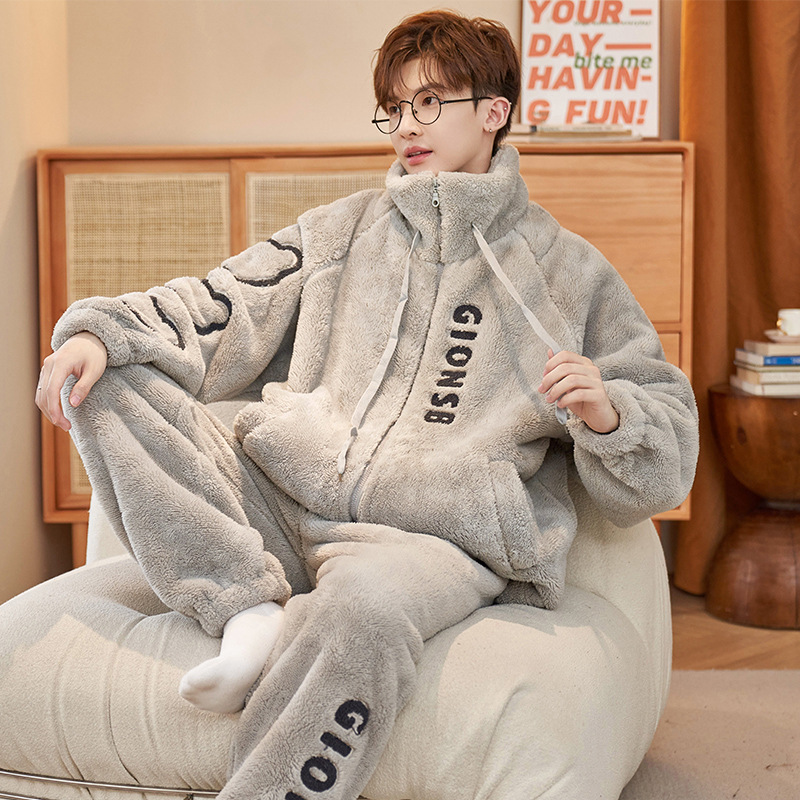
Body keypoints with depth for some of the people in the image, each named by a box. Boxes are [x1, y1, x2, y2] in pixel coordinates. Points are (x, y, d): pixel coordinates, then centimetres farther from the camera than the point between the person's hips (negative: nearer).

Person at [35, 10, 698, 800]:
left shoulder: (567, 269, 11)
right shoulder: (344, 229, 22)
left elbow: (665, 460, 8)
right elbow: (221, 312, 12)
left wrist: (607, 412, -16)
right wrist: (98, 329, -7)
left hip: (438, 537, -4)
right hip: (281, 503, 5)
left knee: (363, 600, -40)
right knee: (104, 378, -10)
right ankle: (248, 610, -20)